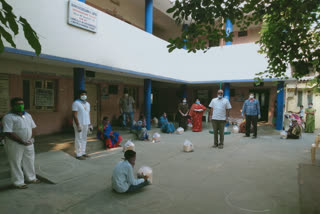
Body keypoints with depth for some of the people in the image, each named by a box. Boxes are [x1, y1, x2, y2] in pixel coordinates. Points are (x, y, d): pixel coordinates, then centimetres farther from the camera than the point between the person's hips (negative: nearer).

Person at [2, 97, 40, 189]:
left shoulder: (28, 115, 9)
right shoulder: (8, 117, -13)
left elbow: (32, 127, 15)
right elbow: (9, 133, -19)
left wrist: (32, 138, -2)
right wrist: (22, 142, -20)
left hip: (29, 143, 7)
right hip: (15, 144, -6)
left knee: (29, 161, 16)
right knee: (16, 163, 5)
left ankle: (31, 178, 31)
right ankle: (18, 182, 18)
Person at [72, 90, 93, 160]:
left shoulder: (87, 103, 15)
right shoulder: (76, 103, -8)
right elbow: (74, 115, -13)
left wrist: (90, 124, 14)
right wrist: (78, 125, -19)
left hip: (86, 124, 7)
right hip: (79, 124, -7)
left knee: (84, 138, 11)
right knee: (79, 139, -3)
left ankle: (83, 152, 20)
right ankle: (78, 154, 3)